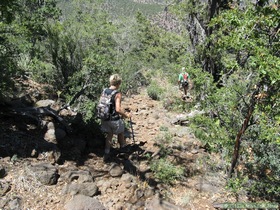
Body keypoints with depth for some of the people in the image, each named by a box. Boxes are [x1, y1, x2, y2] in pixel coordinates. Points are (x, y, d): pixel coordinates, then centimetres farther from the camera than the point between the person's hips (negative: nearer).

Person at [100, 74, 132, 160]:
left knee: (109, 135, 23)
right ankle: (123, 148, 44)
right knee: (121, 133, 22)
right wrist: (126, 115, -16)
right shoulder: (117, 94, -22)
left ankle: (106, 153, 24)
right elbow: (118, 109, -30)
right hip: (114, 119, -5)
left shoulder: (104, 91, -2)